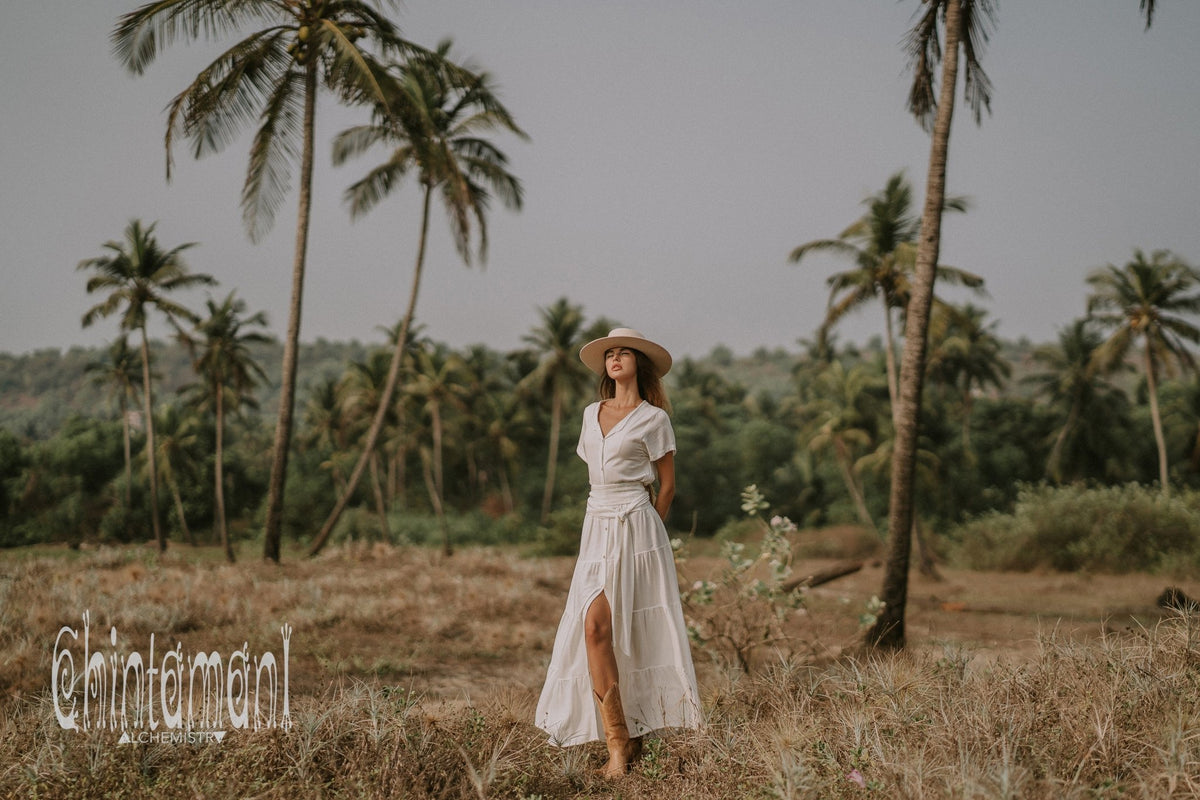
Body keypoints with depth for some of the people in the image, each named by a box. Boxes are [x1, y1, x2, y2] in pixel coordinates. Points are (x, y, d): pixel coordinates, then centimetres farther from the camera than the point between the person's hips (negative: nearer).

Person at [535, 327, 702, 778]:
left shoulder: (653, 418, 0)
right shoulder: (591, 414, 15)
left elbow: (667, 484, 4)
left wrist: (643, 530, 5)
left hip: (636, 526, -5)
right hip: (597, 526, 5)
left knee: (629, 630, -9)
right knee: (594, 627, -8)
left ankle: (633, 734, 1)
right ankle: (617, 744, -8)